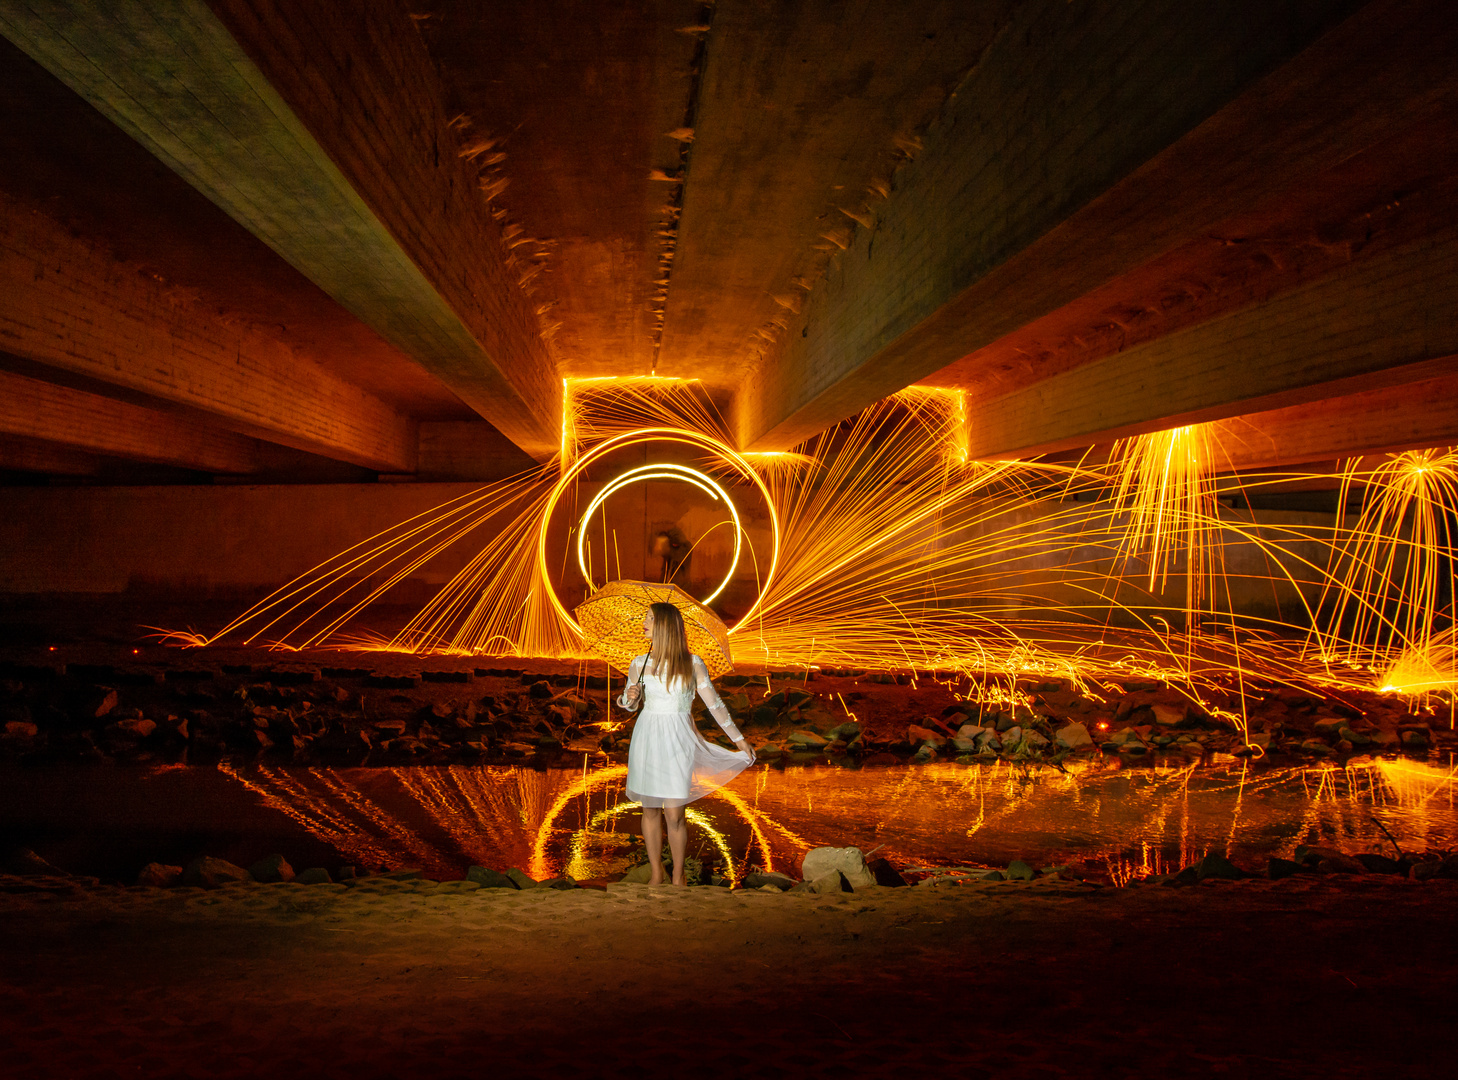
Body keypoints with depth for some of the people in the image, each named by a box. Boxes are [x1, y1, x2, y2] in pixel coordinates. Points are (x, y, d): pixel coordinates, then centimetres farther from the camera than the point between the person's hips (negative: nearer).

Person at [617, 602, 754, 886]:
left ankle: (678, 875, 15)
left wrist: (739, 739, 6)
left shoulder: (692, 664, -3)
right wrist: (630, 697, -7)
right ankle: (656, 873, 23)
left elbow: (714, 703, 3)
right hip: (647, 739, 3)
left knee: (674, 814, -5)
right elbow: (627, 703, 18)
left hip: (677, 741, -3)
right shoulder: (639, 663, 5)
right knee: (650, 809, 7)